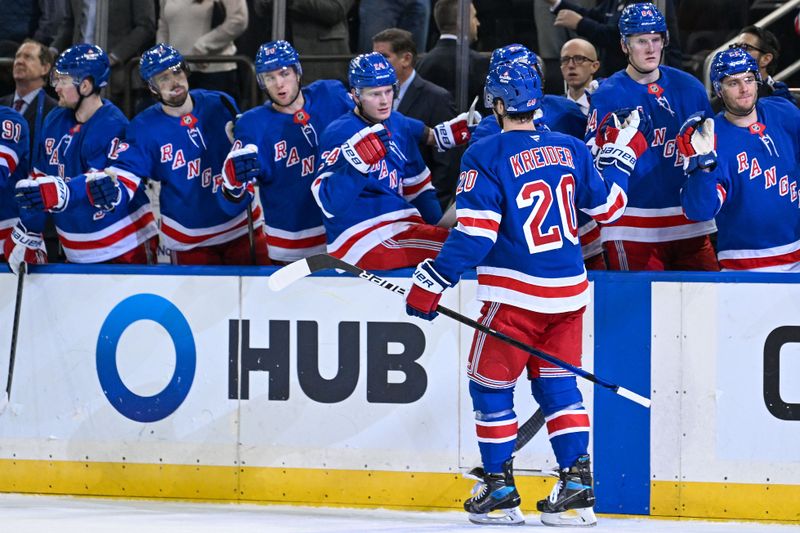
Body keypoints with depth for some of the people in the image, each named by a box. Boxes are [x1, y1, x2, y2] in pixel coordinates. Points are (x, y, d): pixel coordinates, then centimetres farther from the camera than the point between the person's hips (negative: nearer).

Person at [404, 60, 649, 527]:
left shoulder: (486, 156, -11)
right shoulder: (571, 149, 4)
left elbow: (474, 234, -16)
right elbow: (606, 207, 15)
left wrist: (430, 283, -10)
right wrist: (622, 154, 29)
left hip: (515, 295, -5)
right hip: (569, 291, 5)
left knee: (490, 385, 10)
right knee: (558, 383, 14)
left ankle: (500, 489, 11)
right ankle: (577, 487, 5)